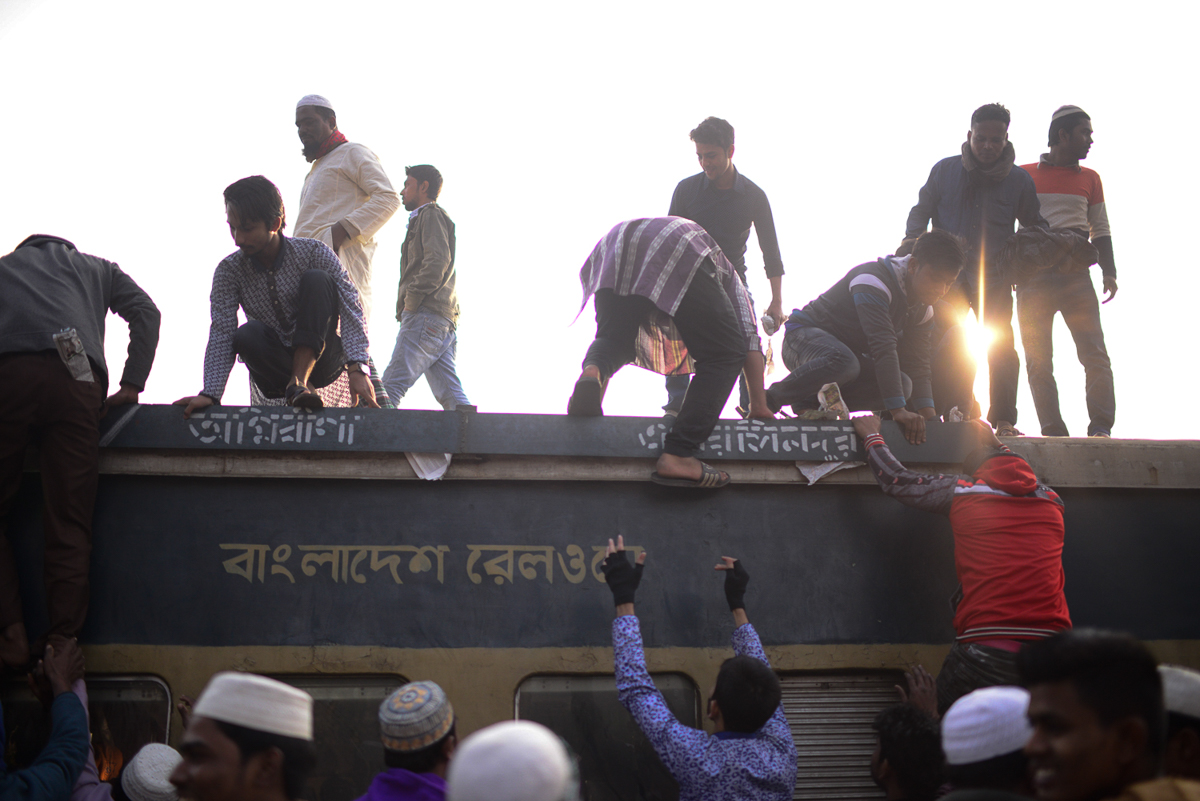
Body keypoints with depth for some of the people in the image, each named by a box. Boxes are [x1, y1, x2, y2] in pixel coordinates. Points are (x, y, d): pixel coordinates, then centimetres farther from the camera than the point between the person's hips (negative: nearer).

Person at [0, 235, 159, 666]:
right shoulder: (95, 268, 35)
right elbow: (147, 313, 19)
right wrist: (131, 384, 16)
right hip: (75, 378, 0)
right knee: (68, 524, -2)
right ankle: (63, 644, -10)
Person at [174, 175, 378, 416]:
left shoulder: (314, 252, -11)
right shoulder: (229, 270, -5)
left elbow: (350, 308, -20)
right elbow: (222, 334, -13)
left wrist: (356, 368, -35)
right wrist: (210, 394, -29)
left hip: (319, 356, -1)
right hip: (276, 364, 1)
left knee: (317, 280, -24)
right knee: (246, 335, -32)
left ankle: (298, 382, -28)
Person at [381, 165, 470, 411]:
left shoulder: (431, 214, 2)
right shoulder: (423, 218, 32)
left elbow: (438, 260, -15)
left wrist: (410, 301, -14)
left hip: (425, 316, -10)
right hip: (445, 321, 10)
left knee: (391, 388, -16)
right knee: (451, 396, -1)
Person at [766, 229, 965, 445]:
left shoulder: (923, 310, 0)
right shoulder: (873, 282, -28)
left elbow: (917, 365, -2)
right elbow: (883, 348, -37)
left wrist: (929, 418, -17)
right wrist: (898, 410, -43)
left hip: (848, 349, 9)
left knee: (903, 385, -12)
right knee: (844, 362, -42)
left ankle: (812, 402, -10)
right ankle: (770, 399, -21)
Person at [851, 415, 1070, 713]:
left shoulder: (961, 491, 2)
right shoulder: (1051, 499, 12)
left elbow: (897, 480, 17)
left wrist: (871, 436, 34)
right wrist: (996, 445, 51)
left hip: (987, 652, -3)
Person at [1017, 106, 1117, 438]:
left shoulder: (1090, 178, 17)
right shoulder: (1024, 175, 10)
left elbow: (1100, 229, 17)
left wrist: (1109, 271, 3)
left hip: (1076, 276, 1)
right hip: (1033, 274, -1)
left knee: (1094, 352, -11)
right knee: (1038, 358, -5)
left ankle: (1100, 427, -13)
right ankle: (1053, 432, -3)